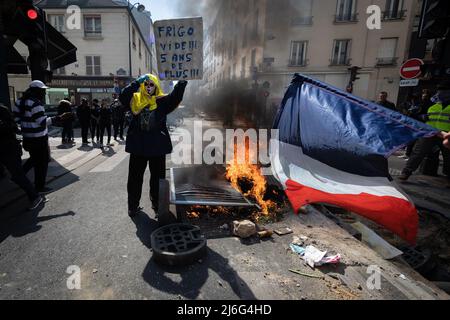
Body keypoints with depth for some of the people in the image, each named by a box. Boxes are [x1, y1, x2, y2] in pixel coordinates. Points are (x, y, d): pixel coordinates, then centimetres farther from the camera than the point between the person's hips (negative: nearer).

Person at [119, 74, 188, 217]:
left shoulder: (162, 101, 1)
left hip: (157, 145, 0)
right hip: (138, 145, 0)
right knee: (135, 177, 10)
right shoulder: (136, 100, 4)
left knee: (158, 176, 11)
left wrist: (182, 82, -26)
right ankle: (133, 206, 22)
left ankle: (157, 204, 24)